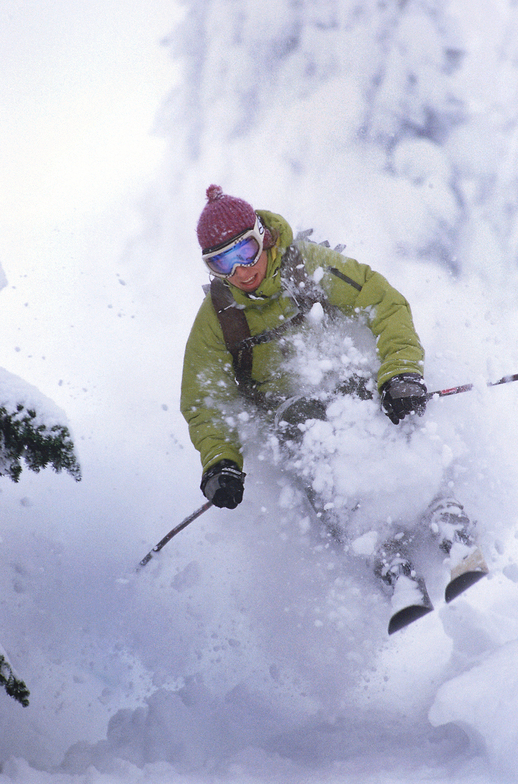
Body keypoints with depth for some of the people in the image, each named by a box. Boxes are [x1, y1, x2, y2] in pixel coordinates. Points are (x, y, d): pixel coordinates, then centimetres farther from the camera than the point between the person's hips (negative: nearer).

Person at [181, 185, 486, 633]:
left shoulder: (310, 267, -5)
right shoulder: (216, 319, 2)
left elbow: (386, 306, -8)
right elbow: (204, 402, 4)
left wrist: (401, 372, -23)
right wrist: (220, 461, -14)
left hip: (353, 391, -1)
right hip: (294, 418, 1)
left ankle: (450, 529, -37)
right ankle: (394, 570, -35)